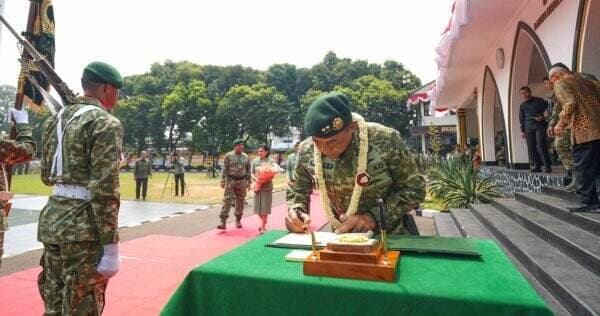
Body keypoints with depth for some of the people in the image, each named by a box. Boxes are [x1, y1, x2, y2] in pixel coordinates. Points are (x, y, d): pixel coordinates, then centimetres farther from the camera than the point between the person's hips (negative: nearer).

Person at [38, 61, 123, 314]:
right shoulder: (106, 123, -13)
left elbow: (47, 176, 19)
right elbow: (104, 189, -20)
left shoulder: (55, 119, 13)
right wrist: (110, 247, -17)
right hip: (83, 227, -8)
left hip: (51, 218, 8)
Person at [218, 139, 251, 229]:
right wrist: (222, 181, -8)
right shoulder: (228, 156, -2)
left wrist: (249, 182, 6)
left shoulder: (246, 157, 6)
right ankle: (223, 222, -9)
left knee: (240, 202, 9)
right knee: (227, 201, -8)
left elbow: (249, 170, 9)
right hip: (230, 181, -3)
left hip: (242, 182, 3)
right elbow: (224, 169, -3)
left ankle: (238, 220, 24)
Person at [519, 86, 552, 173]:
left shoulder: (539, 101, 5)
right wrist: (522, 130, 11)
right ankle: (536, 167, 4)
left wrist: (543, 117, -10)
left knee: (541, 146, -13)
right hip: (529, 128, 4)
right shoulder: (522, 105, 15)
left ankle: (547, 166, -7)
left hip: (540, 126, -4)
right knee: (531, 148, -1)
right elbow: (521, 119, 17)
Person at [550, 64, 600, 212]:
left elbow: (570, 103, -15)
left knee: (583, 168, -2)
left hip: (583, 131, -7)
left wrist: (561, 123, -10)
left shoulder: (560, 84, 1)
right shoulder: (587, 81, 22)